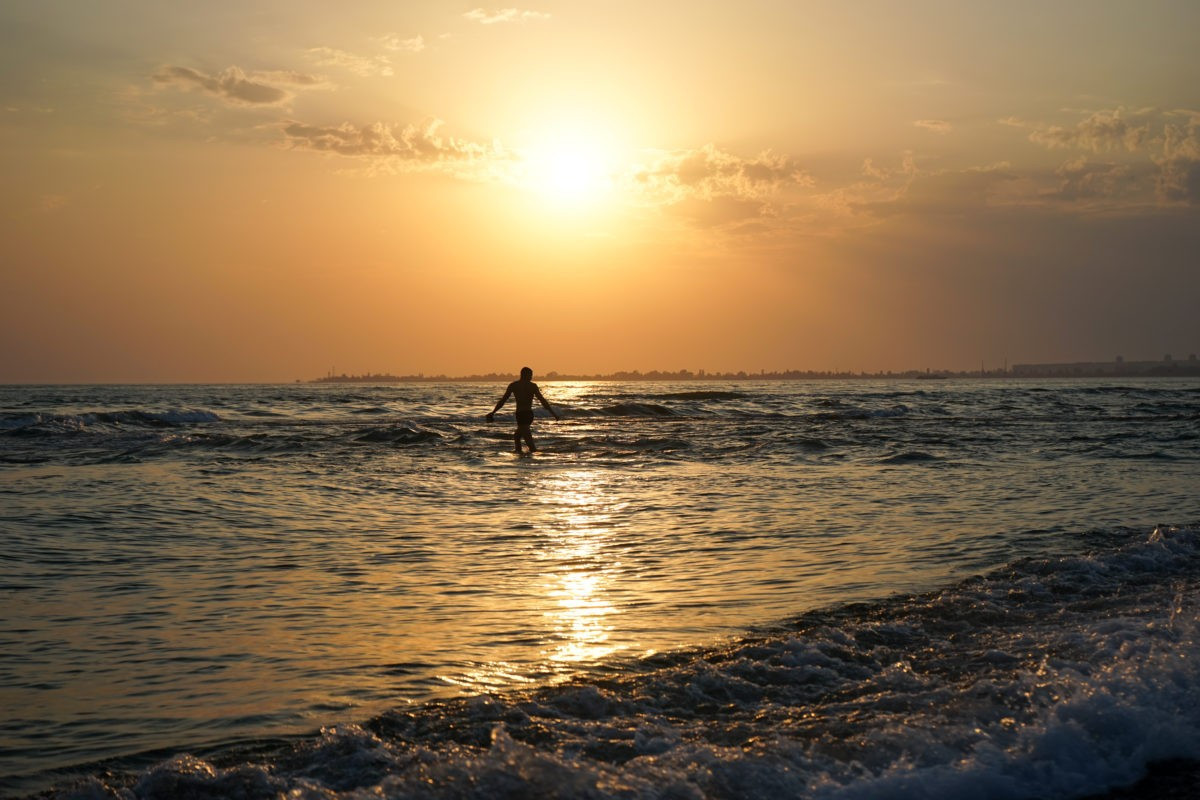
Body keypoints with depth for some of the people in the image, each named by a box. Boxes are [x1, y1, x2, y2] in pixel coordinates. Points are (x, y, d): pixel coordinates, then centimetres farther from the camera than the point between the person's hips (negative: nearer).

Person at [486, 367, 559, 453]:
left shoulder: (513, 385, 1)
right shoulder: (533, 386, 3)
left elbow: (503, 400, 1)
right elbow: (542, 400, -2)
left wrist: (493, 412, 9)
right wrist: (553, 413, 3)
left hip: (520, 414, -3)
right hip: (529, 414, 3)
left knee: (528, 439, -6)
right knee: (516, 435, 20)